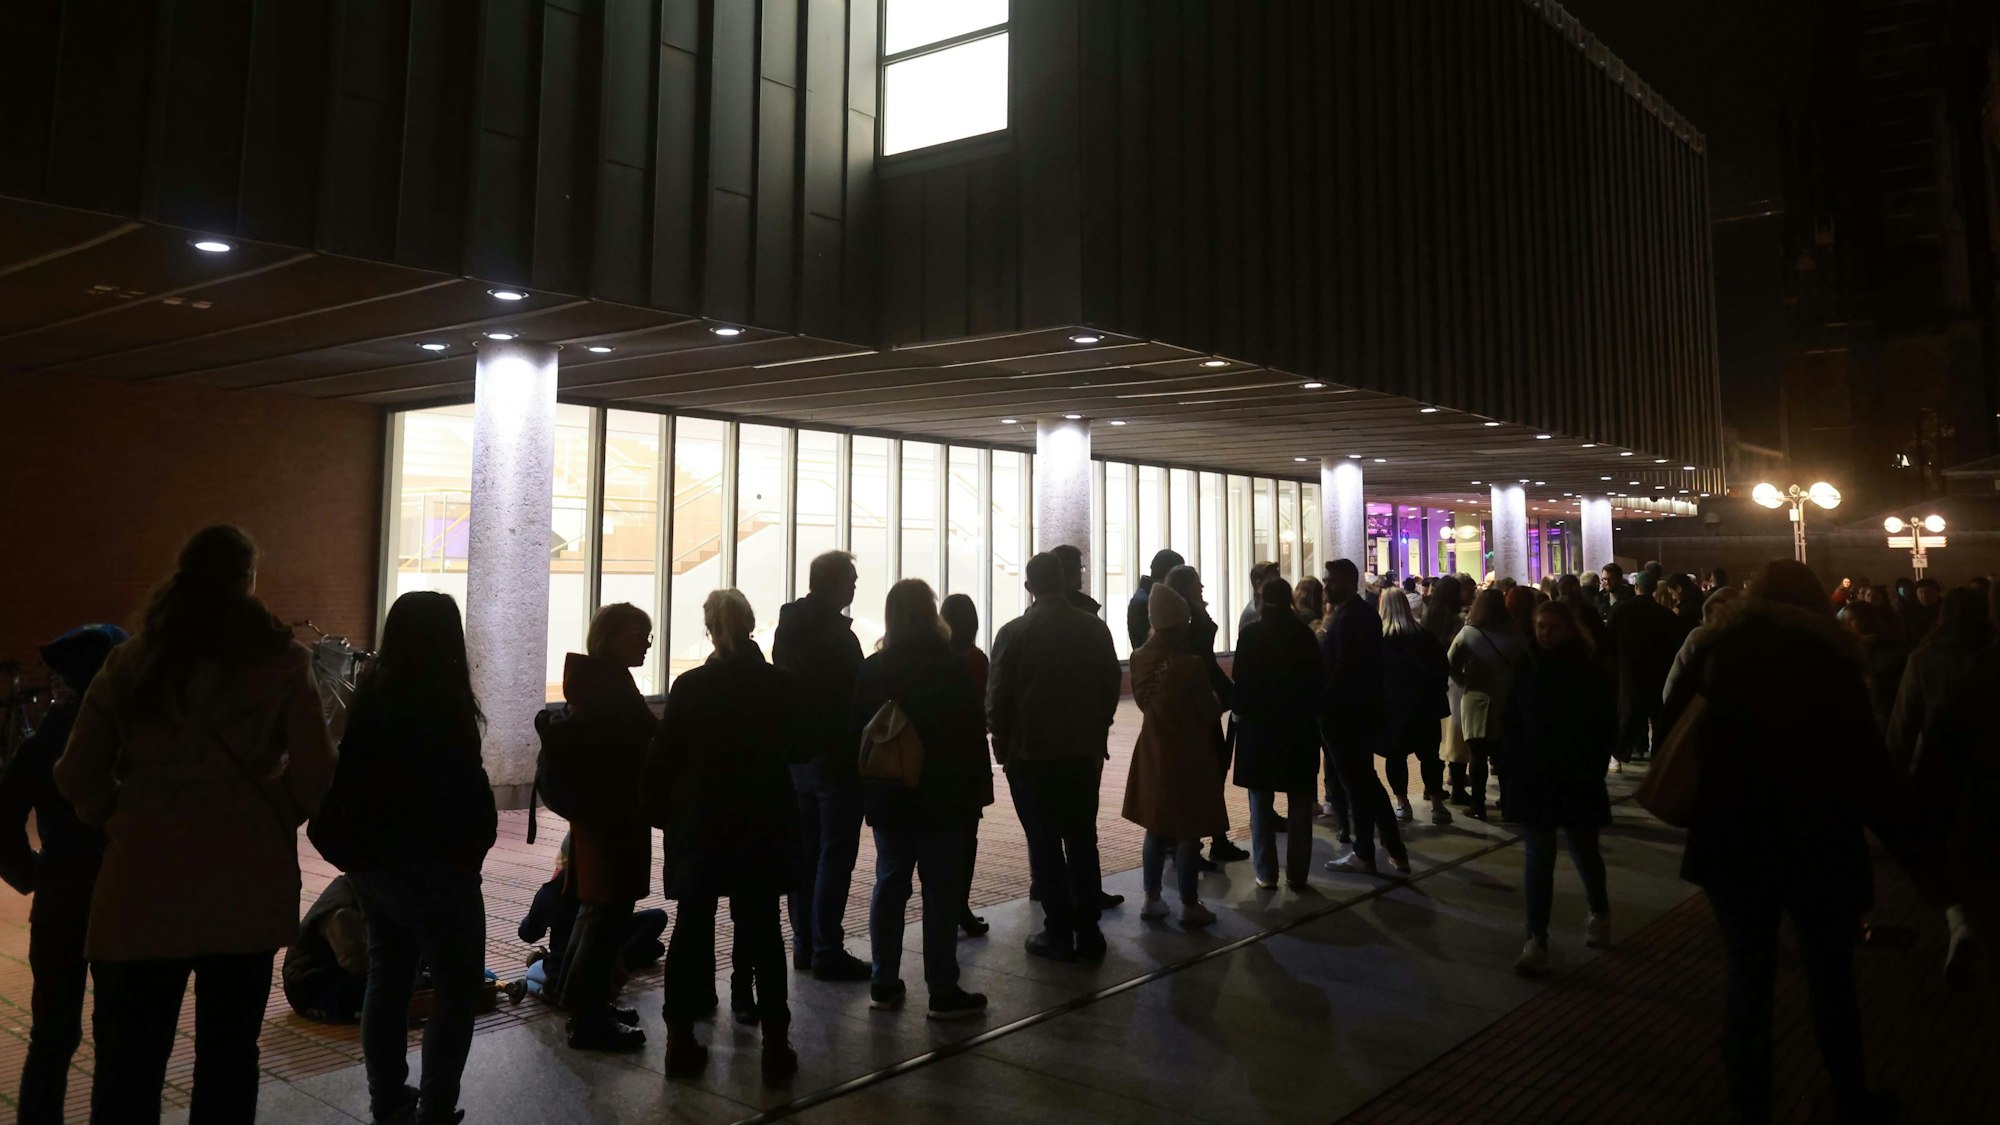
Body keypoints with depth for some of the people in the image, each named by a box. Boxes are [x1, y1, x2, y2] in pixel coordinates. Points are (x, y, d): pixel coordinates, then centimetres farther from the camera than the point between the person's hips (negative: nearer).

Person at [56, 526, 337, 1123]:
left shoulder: (131, 660, 5)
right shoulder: (281, 660, -2)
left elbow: (77, 776, 4)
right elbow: (315, 773, -8)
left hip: (144, 883, 1)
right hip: (246, 882, -1)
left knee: (129, 1066, 9)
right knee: (229, 1055, 12)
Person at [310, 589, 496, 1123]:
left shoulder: (370, 690, 4)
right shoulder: (443, 700, -17)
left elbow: (347, 776, 11)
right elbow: (465, 784, -15)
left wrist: (356, 846, 17)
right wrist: (476, 840, 0)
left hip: (373, 861, 8)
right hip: (433, 864, -8)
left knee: (387, 979, 16)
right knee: (457, 988, 2)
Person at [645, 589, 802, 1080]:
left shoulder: (689, 686, -9)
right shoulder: (784, 685, -7)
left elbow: (662, 757, -6)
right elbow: (810, 744, 6)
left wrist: (658, 812, 6)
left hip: (699, 823, 0)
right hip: (763, 824, 0)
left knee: (692, 928, 10)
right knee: (762, 930, 6)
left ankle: (681, 1040, 16)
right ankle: (775, 1045, 7)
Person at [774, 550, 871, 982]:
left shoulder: (787, 628, 9)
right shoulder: (837, 634, -17)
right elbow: (857, 698, -16)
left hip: (796, 756, 8)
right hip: (836, 757, -8)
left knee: (804, 852, 14)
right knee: (835, 855, -2)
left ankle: (804, 944, 21)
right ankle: (827, 952, 1)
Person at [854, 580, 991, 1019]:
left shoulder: (872, 670, 2)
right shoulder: (953, 669, -9)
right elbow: (974, 735, -7)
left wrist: (867, 793, 14)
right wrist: (975, 792, 1)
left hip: (887, 798, 4)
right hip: (942, 799, -4)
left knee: (889, 885, 13)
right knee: (942, 892, 1)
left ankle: (884, 984, 19)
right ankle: (943, 992, 5)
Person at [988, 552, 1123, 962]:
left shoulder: (1014, 632, -10)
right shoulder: (1095, 629, 0)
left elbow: (997, 698, -9)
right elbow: (1111, 687, 6)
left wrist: (1004, 744, 5)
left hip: (1031, 754, -3)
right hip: (1084, 753, 3)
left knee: (1044, 844, 4)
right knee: (1082, 841, 11)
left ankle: (1059, 934, 7)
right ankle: (1088, 931, 14)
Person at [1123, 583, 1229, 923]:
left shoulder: (1139, 659, -4)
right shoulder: (1190, 664, -21)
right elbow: (1211, 713, -11)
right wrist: (1215, 702, 9)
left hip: (1153, 753, 6)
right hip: (1188, 755, -6)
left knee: (1156, 827, 16)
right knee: (1188, 832, 4)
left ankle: (1152, 898, 22)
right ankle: (1190, 906, 11)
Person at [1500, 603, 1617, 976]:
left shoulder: (1589, 671, -4)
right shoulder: (1526, 668, 0)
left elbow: (1606, 726, 0)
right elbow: (1510, 722, 4)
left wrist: (1593, 769, -7)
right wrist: (1512, 764, -3)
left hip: (1577, 780, -1)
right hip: (1532, 779, 1)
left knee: (1584, 851, 13)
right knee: (1537, 858, -2)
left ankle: (1599, 913, 41)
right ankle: (1536, 940, 0)